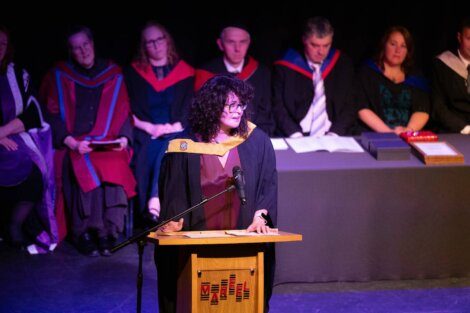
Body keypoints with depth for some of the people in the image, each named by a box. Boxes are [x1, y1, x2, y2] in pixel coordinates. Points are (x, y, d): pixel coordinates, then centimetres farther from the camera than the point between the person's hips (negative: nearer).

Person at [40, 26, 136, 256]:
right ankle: (84, 234, -21)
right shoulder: (60, 76, 9)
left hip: (108, 143, 1)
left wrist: (124, 137, -6)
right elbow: (53, 115, 3)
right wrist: (71, 142, -11)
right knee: (85, 173, -33)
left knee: (116, 168, -31)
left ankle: (106, 233, -21)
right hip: (73, 144, -1)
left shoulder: (112, 74, 13)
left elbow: (124, 112, 13)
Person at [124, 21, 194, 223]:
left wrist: (173, 127, -9)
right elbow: (128, 110, 8)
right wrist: (149, 127, -8)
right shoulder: (134, 73, 16)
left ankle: (155, 204, -46)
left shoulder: (185, 73, 15)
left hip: (176, 132, 0)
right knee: (149, 151, -34)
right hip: (145, 133, 0)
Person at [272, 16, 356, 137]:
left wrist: (335, 133, -8)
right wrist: (295, 134, -15)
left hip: (333, 141, 1)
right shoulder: (285, 67, 5)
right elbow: (278, 107, 2)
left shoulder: (343, 66, 11)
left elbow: (350, 106, 9)